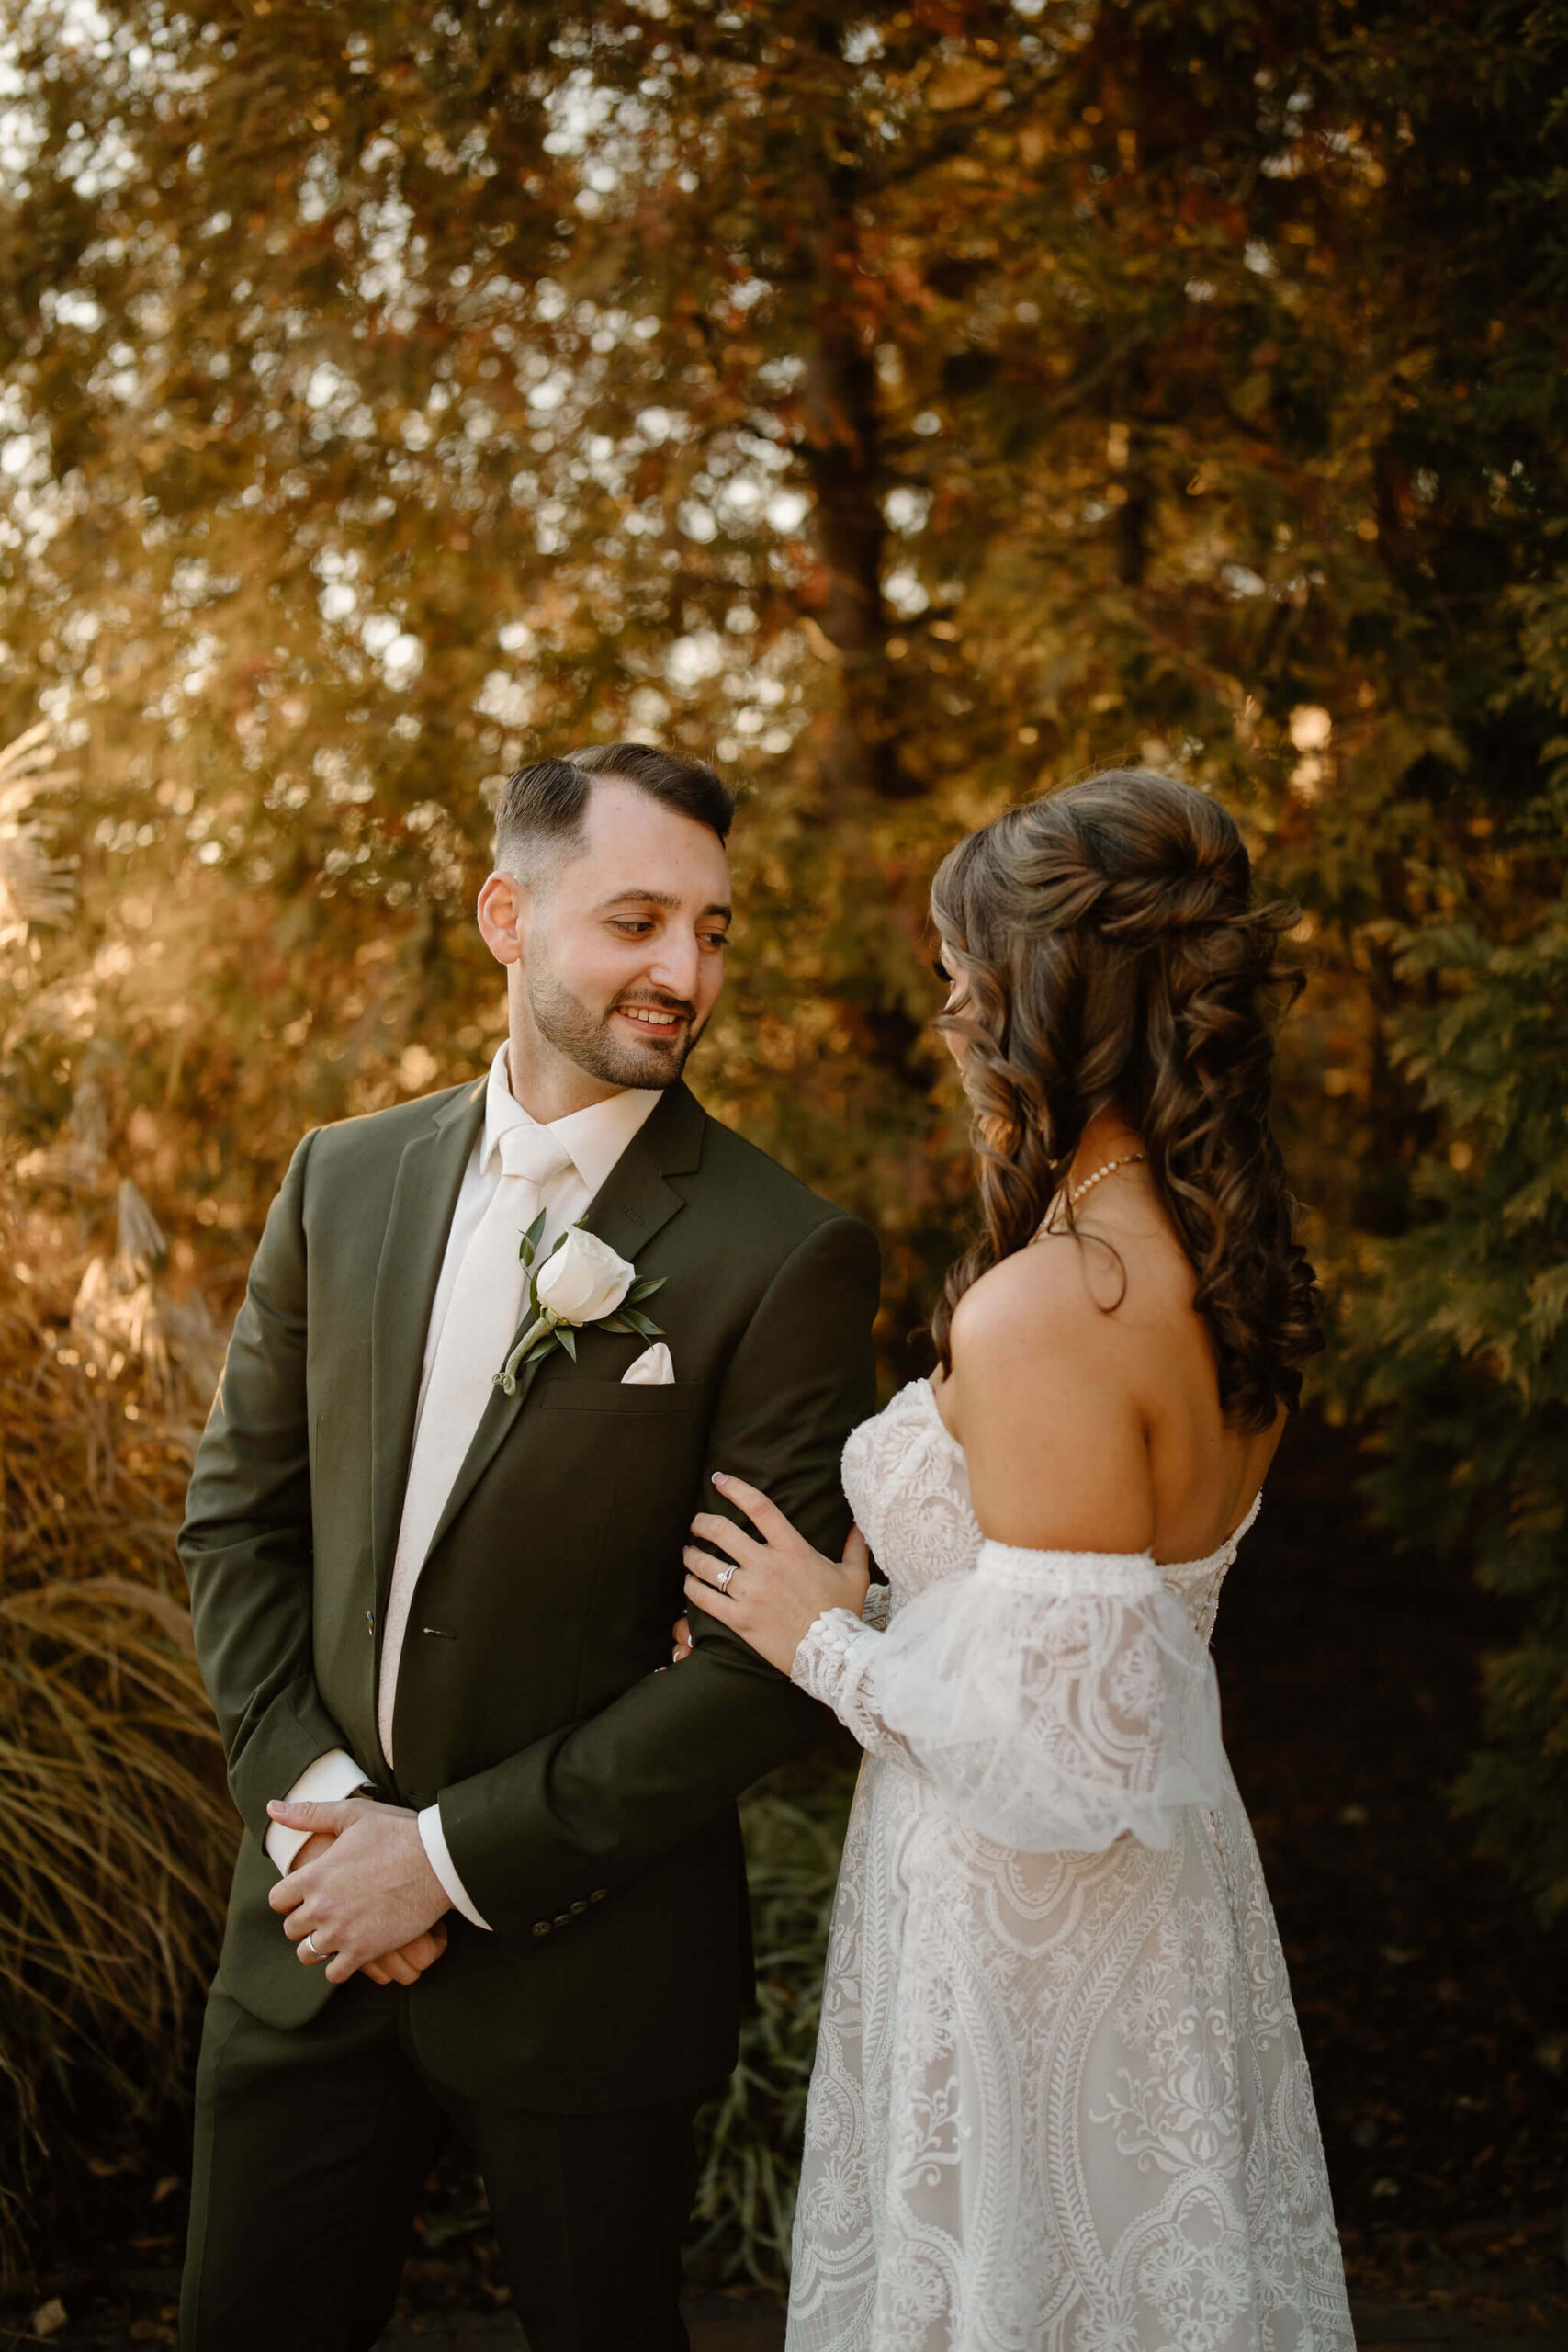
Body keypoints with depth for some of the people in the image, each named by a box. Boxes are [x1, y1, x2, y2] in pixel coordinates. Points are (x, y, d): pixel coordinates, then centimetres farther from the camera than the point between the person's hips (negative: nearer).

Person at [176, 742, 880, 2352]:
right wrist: (313, 1791, -9)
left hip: (583, 1958, -4)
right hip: (314, 1922, 4)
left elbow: (770, 1655, -16)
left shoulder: (786, 1255, -15)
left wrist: (455, 1855, -15)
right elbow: (236, 1510, 5)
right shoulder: (344, 1178, 0)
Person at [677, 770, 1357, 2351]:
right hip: (1172, 1894, 8)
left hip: (1018, 1934, -8)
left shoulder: (1043, 1315, -27)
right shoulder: (1224, 1270, 0)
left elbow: (1063, 1767, -27)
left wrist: (829, 1643, -14)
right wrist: (888, 1604, 7)